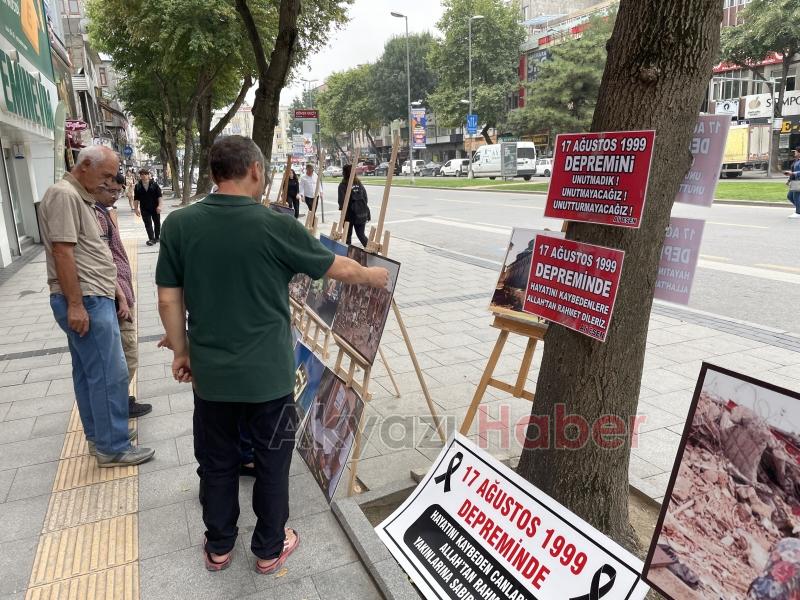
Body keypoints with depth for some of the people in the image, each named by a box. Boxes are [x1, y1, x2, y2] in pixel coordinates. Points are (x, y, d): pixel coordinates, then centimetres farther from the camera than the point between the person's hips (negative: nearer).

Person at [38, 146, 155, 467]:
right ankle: (113, 448, 3)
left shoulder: (79, 196, 17)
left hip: (90, 298, 11)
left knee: (88, 372, 16)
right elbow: (62, 251, -21)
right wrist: (75, 305, -23)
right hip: (85, 301, -11)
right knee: (110, 374, -6)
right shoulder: (64, 195, -14)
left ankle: (98, 435, 28)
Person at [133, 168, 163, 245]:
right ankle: (151, 239, -2)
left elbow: (159, 195, -4)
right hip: (144, 209, 0)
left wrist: (159, 205, -13)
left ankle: (157, 237, 26)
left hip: (155, 208, 0)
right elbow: (136, 198, 3)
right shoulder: (138, 186, 0)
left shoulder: (154, 184, -3)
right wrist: (136, 208, -2)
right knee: (148, 224, -3)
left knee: (157, 223, 10)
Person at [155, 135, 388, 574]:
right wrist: (373, 276, 18)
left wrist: (181, 350, 14)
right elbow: (340, 268, -2)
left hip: (210, 372, 3)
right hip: (267, 373, -3)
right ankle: (269, 549, 33)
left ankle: (218, 548, 39)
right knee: (271, 462, 16)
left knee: (217, 463, 20)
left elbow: (168, 299, -1)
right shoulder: (277, 225, -14)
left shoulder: (179, 224, -6)